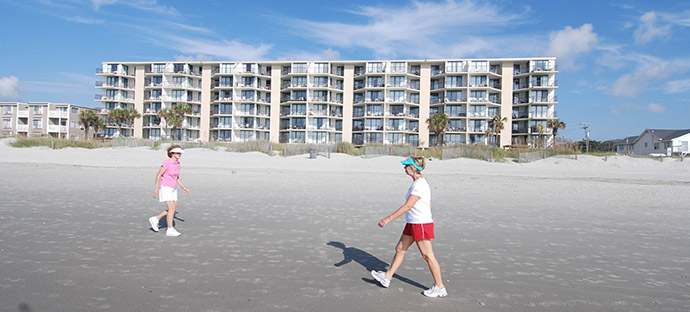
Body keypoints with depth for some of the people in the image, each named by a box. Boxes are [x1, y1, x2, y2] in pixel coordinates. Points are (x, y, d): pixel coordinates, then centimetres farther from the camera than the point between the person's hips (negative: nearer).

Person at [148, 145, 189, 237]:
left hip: (173, 189, 8)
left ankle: (155, 219, 21)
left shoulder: (177, 163, 8)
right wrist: (156, 188, -17)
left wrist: (183, 188, 11)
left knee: (174, 209, 7)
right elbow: (158, 175, -12)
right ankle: (170, 230, -7)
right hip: (165, 187, -8)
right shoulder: (167, 163, -15)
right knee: (172, 208, -14)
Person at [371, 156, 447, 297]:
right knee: (400, 249, 14)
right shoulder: (418, 182, 10)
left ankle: (440, 288, 13)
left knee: (428, 256, 0)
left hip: (421, 225, -10)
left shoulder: (419, 184, -21)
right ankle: (387, 277, 25)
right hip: (412, 224, 10)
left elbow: (407, 206, -28)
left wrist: (388, 218, -28)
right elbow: (429, 205, 17)